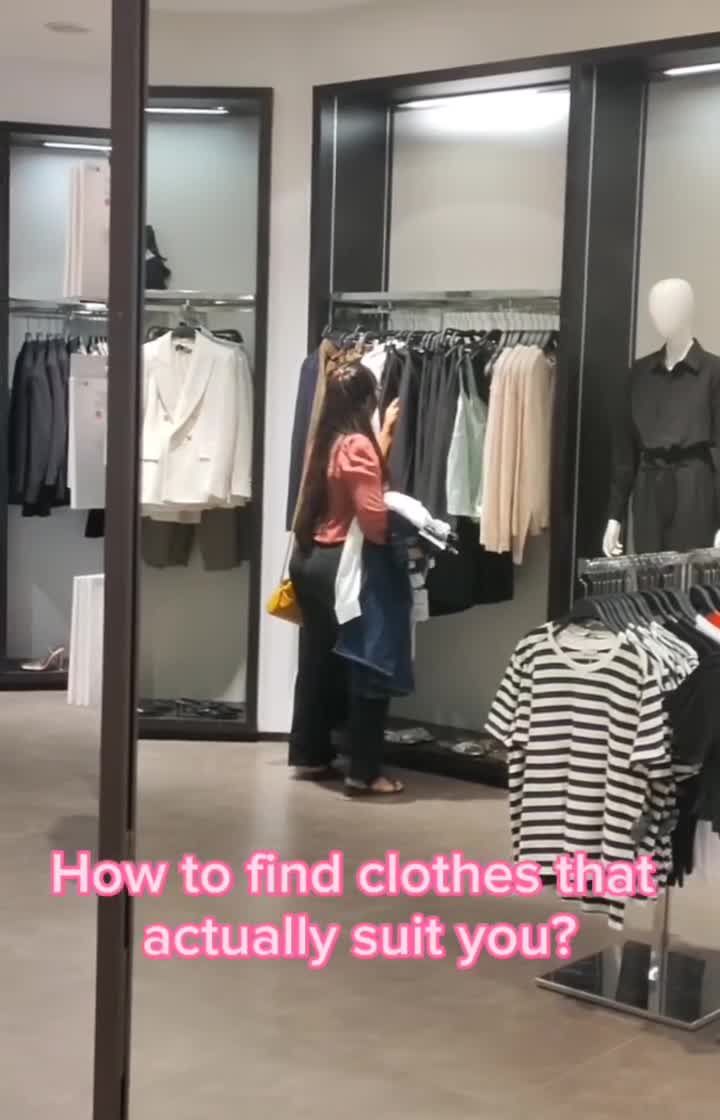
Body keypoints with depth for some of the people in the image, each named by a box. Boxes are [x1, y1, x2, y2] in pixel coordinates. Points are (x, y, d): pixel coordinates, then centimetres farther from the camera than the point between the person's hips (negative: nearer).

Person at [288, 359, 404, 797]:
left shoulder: (328, 440, 8)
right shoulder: (357, 445, -18)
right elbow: (374, 520, -23)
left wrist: (386, 434, 25)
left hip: (311, 558, 9)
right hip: (340, 565, -9)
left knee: (318, 660, 15)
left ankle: (310, 755, 24)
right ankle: (365, 772, 1)